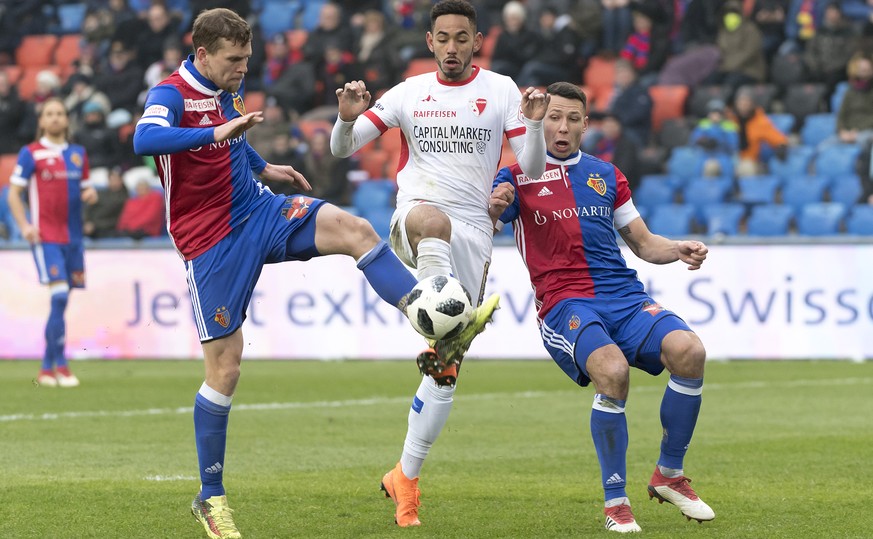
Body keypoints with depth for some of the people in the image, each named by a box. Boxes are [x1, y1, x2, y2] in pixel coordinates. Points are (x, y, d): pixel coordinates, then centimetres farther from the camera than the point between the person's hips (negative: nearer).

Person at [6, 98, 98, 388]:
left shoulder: (78, 154, 13)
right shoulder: (31, 154, -1)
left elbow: (85, 188, 23)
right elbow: (14, 193, 0)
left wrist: (90, 194, -1)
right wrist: (24, 225, -13)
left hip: (73, 236, 5)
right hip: (46, 237, -5)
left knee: (61, 301, 7)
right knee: (59, 296, -16)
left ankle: (47, 368, 15)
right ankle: (60, 366, -13)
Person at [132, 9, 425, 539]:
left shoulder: (232, 86, 8)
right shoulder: (171, 94, -16)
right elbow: (145, 140, -40)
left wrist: (263, 166, 27)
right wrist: (217, 132, -47)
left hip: (257, 210, 6)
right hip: (212, 241, -6)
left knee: (355, 229, -19)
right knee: (225, 366, -3)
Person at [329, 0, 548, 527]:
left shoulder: (500, 90, 6)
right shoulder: (410, 92, 9)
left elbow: (534, 168, -1)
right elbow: (343, 149, 6)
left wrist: (534, 123, -21)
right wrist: (348, 118, -17)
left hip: (472, 234, 0)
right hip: (413, 217, 0)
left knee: (446, 371, -2)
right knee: (431, 219, -42)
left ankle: (406, 478, 10)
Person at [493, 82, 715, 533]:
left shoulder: (605, 175, 21)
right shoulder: (517, 177, 9)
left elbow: (643, 242, 24)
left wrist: (680, 251, 3)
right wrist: (492, 210, -24)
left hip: (623, 295, 4)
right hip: (564, 304, -4)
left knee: (689, 352, -25)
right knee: (612, 371, -35)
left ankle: (669, 475, -4)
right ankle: (615, 502, -18)